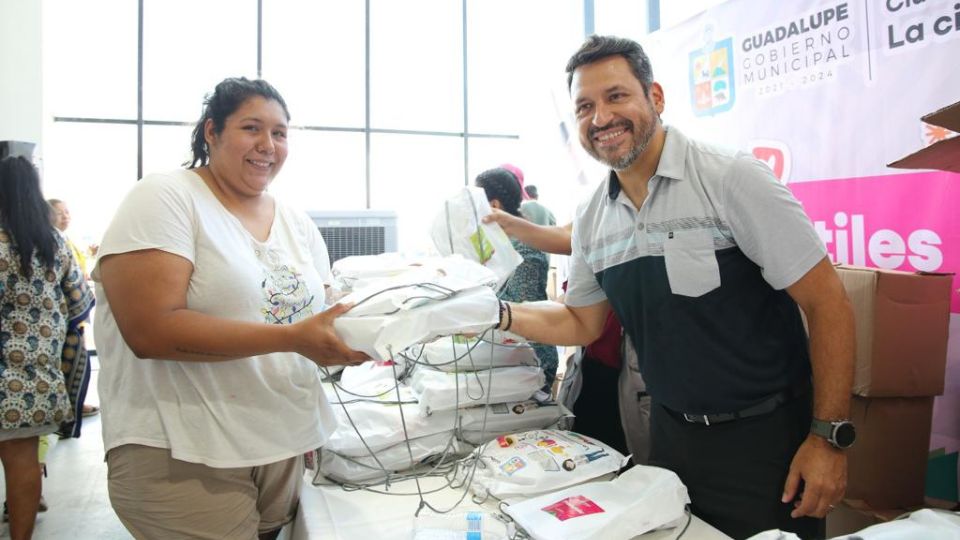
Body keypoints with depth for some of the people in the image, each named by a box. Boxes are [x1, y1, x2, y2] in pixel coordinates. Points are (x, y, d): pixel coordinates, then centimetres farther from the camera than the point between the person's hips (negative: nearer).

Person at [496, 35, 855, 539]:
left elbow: (827, 303, -15)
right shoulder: (590, 218, -1)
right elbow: (582, 323, 9)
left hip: (764, 436, -5)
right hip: (671, 434, 5)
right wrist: (502, 315, -7)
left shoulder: (732, 179, -18)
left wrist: (829, 437, -16)